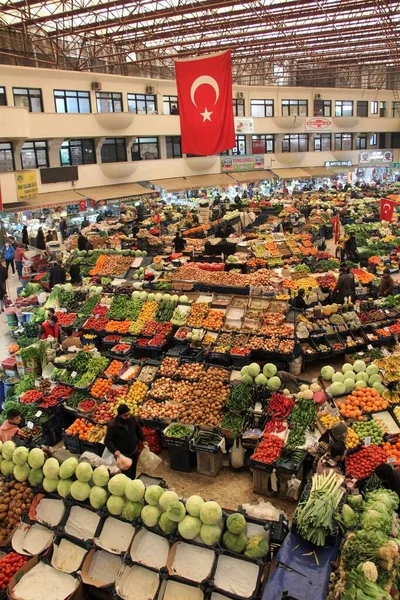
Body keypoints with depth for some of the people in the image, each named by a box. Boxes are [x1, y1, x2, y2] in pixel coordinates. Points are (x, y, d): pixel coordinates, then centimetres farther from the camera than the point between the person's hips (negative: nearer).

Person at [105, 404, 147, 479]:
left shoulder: (132, 418, -12)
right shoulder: (113, 425, -27)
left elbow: (138, 429, 7)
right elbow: (108, 440, -22)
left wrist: (143, 440, 5)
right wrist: (114, 450, -36)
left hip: (134, 451, 5)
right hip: (123, 454, -5)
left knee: (133, 471, 25)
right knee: (126, 474, 4)